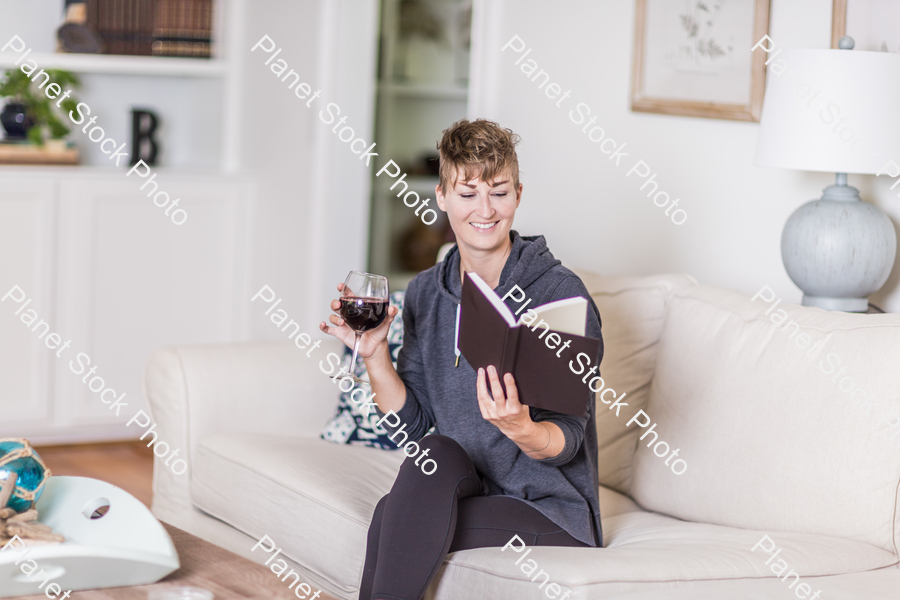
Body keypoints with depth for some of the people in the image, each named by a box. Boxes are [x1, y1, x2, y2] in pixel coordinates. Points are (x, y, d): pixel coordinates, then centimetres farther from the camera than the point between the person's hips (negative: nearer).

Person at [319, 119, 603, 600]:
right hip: (466, 491, 4)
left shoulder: (561, 294, -11)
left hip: (553, 512, -4)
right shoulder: (425, 294, 6)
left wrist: (522, 430, -36)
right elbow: (410, 424, 6)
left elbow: (567, 441, -14)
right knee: (438, 451, -30)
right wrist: (373, 353, -10)